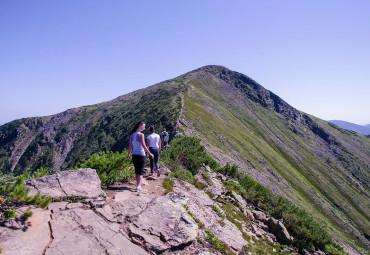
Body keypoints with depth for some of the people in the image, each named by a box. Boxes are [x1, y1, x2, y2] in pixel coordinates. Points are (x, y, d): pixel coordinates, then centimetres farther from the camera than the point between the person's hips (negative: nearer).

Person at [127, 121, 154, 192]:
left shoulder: (132, 135, 4)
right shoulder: (141, 134, -14)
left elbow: (130, 146, 8)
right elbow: (143, 145, -17)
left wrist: (128, 154, 18)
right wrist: (149, 153, -13)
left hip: (134, 155, 6)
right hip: (141, 155, -6)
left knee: (137, 171, 17)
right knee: (141, 171, 2)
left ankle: (139, 185, 27)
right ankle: (138, 187, 0)